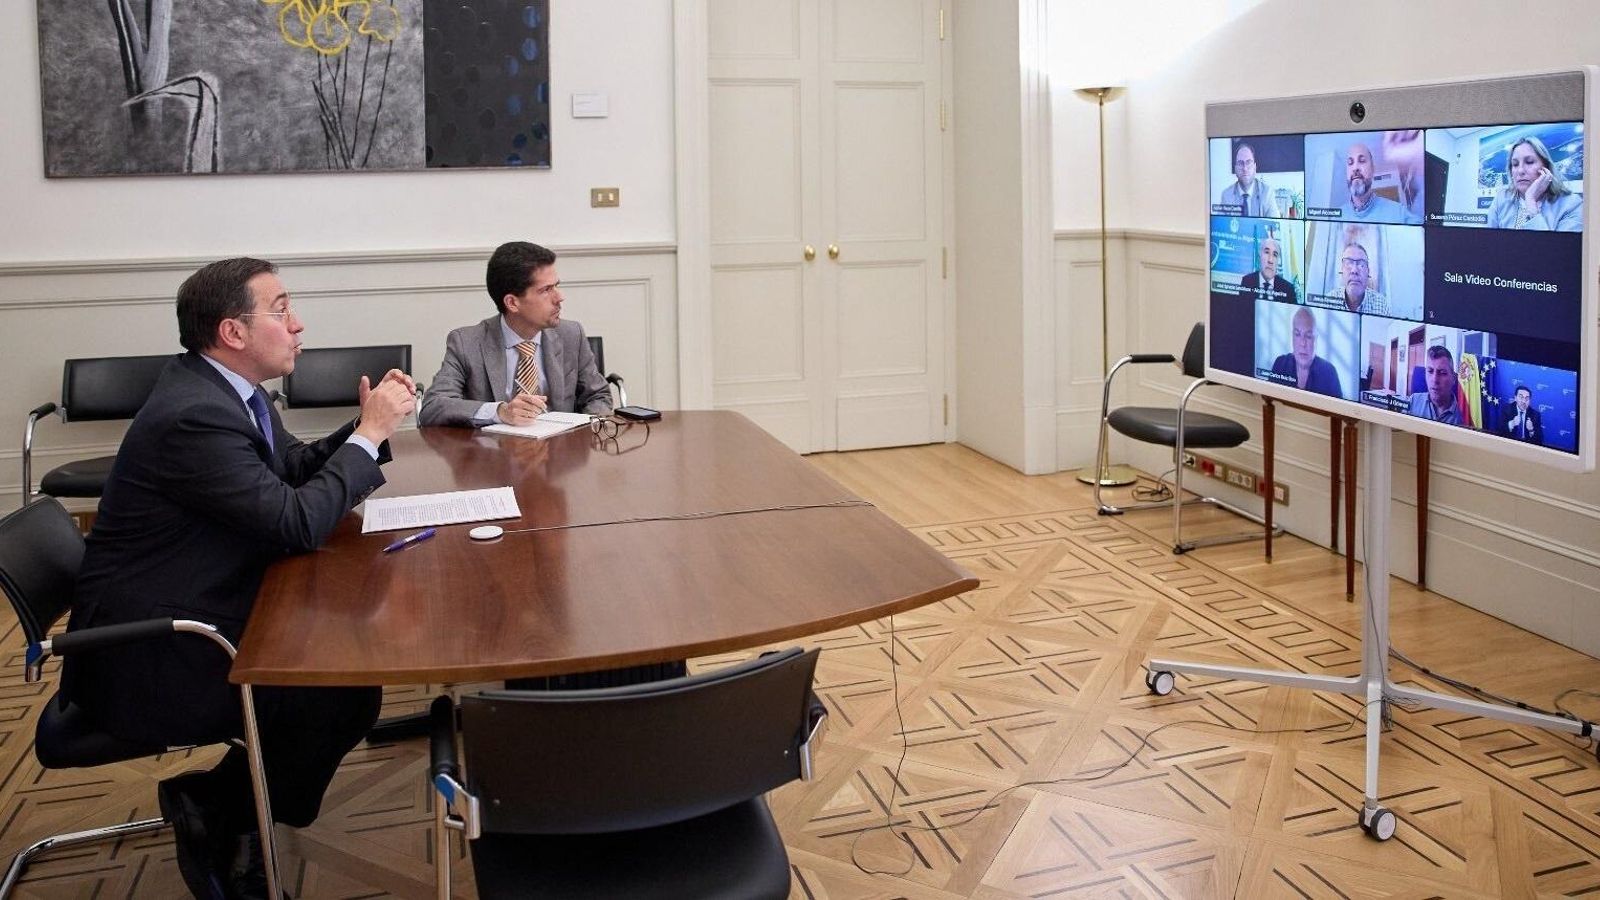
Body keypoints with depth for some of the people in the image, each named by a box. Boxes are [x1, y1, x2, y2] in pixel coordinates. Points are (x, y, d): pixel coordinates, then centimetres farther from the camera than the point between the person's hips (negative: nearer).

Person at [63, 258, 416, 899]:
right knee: (345, 694, -17)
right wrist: (370, 433, -15)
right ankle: (213, 809, 6)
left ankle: (223, 805, 14)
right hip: (146, 656, -10)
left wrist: (368, 426, -3)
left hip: (192, 617, 10)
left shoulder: (223, 387, 5)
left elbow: (296, 470, 14)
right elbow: (297, 522, -25)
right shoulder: (194, 415, -26)